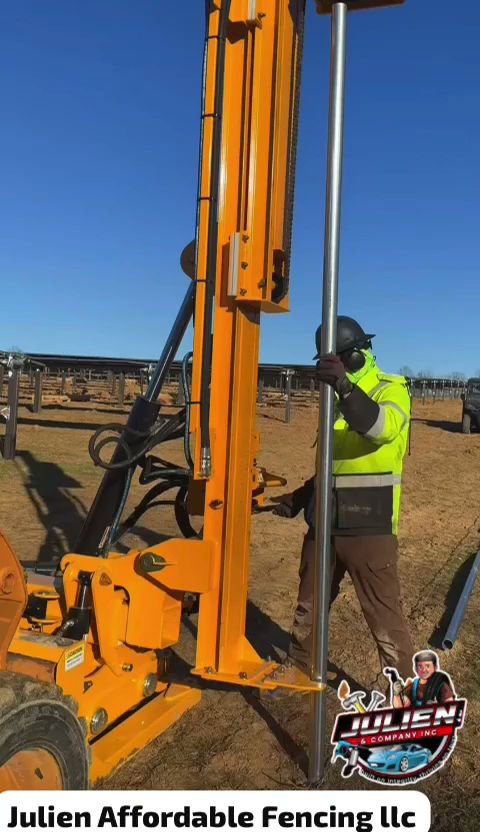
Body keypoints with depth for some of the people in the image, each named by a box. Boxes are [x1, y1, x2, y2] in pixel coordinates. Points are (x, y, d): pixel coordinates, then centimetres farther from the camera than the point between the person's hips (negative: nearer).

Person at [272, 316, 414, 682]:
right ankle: (296, 668, 40)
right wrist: (300, 497, 15)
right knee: (309, 604, 20)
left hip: (368, 527, -7)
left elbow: (382, 427, -32)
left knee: (385, 617, 1)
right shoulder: (336, 399, 15)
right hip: (325, 523, 7)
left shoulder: (390, 389, -7)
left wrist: (344, 385, -47)